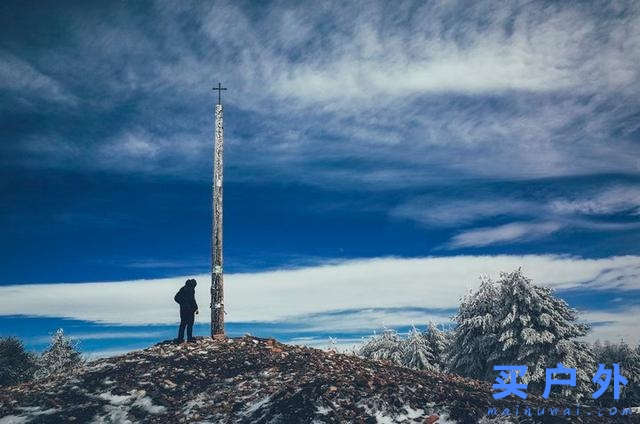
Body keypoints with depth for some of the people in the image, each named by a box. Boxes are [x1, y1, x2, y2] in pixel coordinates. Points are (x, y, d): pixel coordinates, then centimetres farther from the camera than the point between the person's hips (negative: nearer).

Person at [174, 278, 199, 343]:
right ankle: (189, 338, 2)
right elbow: (192, 300, -18)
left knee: (183, 324, 12)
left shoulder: (182, 289, 10)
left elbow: (176, 298, 14)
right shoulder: (191, 289, -11)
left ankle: (180, 338, 11)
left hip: (182, 309, 7)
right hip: (190, 309, -7)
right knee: (190, 324, 1)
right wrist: (196, 308, -11)